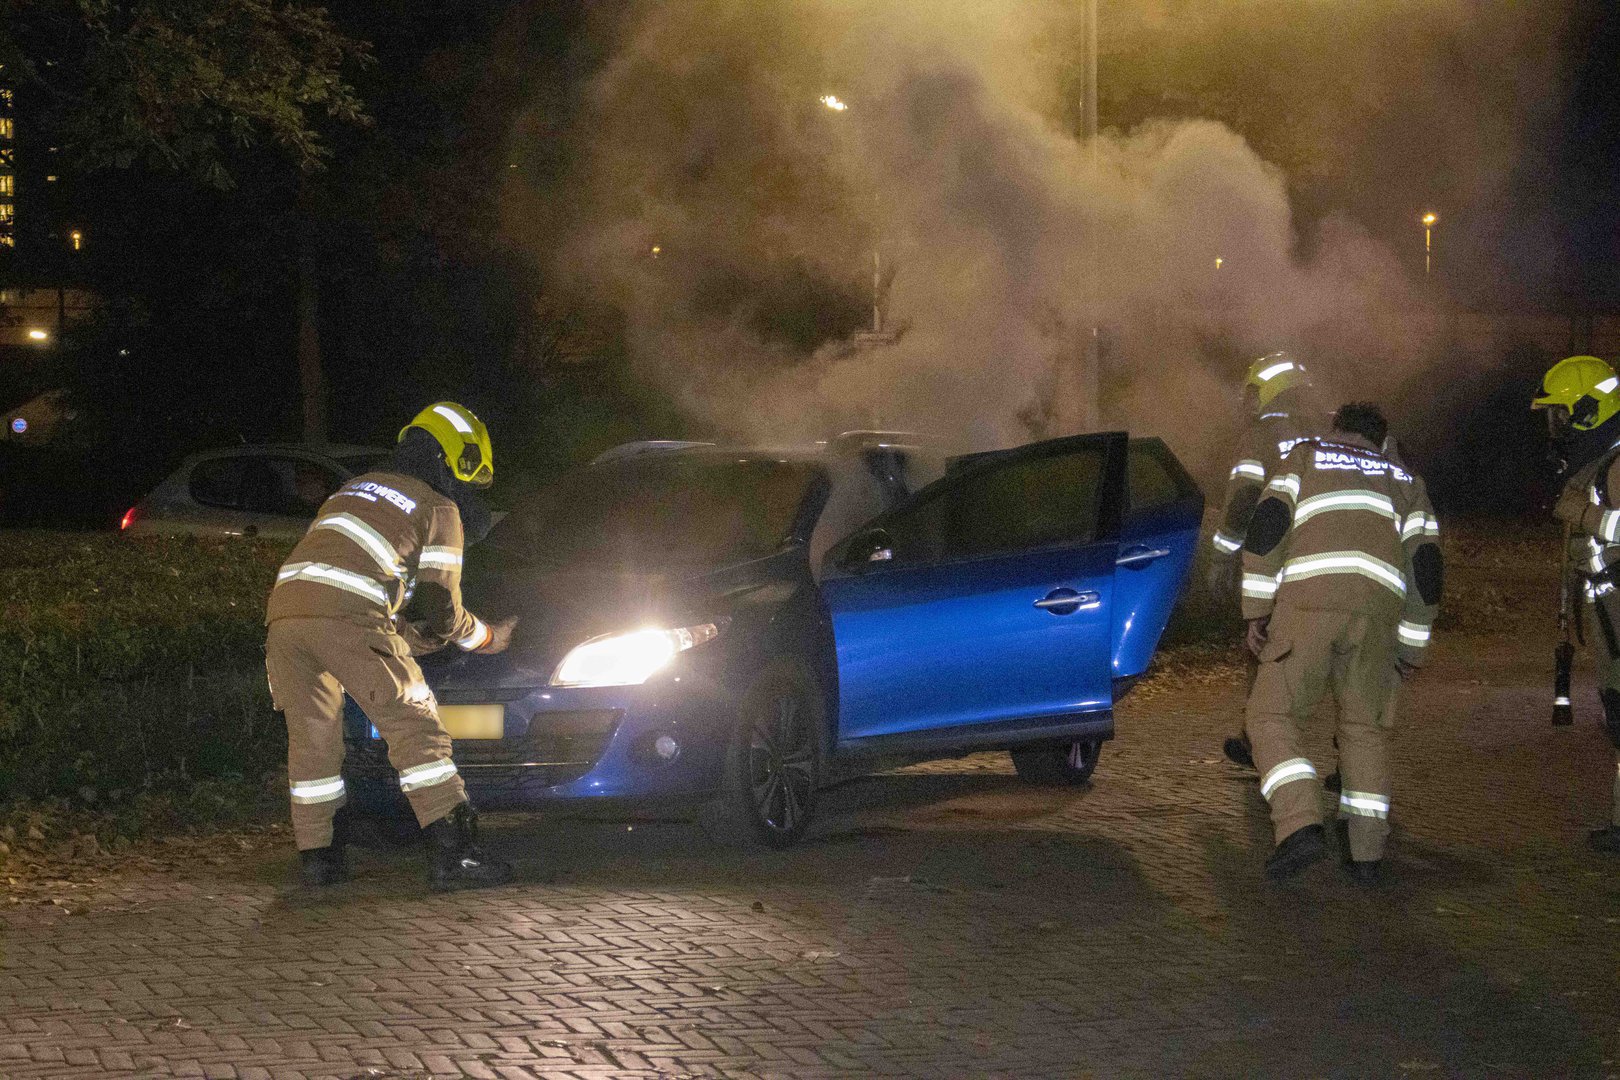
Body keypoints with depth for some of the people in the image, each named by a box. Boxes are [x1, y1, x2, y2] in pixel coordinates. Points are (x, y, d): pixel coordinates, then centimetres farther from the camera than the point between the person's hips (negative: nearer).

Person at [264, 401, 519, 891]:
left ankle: (317, 856, 18)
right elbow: (440, 610, 12)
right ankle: (452, 854, -6)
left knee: (312, 736, 17)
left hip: (285, 608, 6)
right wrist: (487, 637, 32)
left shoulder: (355, 489, 35)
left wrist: (406, 635, 45)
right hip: (348, 616, -6)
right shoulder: (439, 510, 15)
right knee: (414, 726, 0)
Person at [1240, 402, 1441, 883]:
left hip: (1308, 600, -3)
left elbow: (1267, 529, 9)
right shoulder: (1405, 482, 31)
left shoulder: (1306, 455, 24)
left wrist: (1256, 609, 10)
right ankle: (1366, 853, 12)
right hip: (1377, 612, 3)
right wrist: (1411, 648, 30)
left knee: (1270, 717, 3)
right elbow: (1424, 566, 23)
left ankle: (1301, 824, -18)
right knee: (1364, 727, 17)